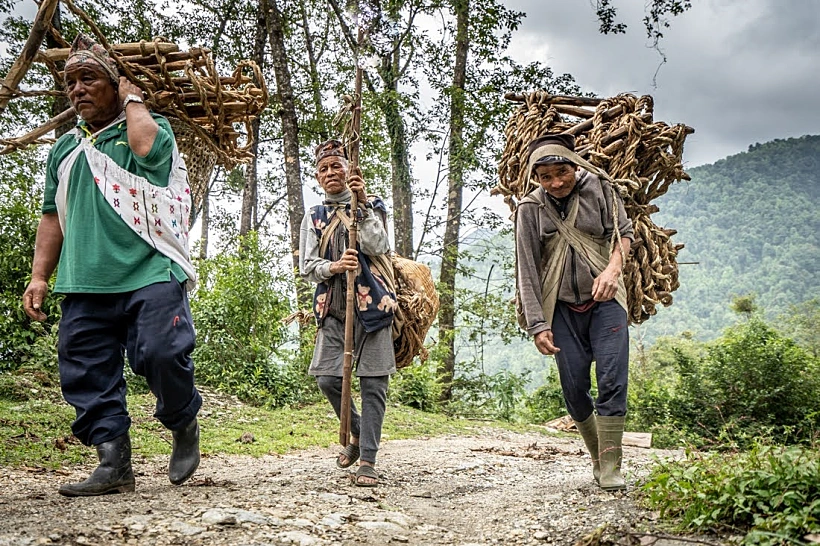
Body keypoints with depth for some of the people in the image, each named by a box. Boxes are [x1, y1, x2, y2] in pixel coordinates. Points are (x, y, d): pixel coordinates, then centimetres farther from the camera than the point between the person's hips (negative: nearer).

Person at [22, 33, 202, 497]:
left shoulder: (151, 127, 8)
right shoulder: (64, 149, 24)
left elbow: (147, 148, -18)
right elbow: (53, 217, 24)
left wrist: (133, 100, 0)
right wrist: (40, 276, 15)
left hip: (150, 273, -5)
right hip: (84, 284, 6)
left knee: (162, 354, -19)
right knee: (87, 375, -1)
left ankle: (184, 423, 9)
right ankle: (114, 464, 7)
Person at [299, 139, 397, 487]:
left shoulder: (370, 207, 9)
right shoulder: (314, 217, 15)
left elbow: (378, 247, -10)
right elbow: (306, 266, 5)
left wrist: (362, 203, -12)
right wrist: (334, 267, -15)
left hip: (371, 305, -2)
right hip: (333, 309, 3)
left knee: (373, 383, -5)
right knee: (327, 380, -4)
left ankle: (368, 458, 1)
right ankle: (357, 435, 23)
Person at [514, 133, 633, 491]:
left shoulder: (599, 189, -1)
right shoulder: (530, 209, -3)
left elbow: (623, 230, 7)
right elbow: (527, 271, -3)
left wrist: (613, 267, -15)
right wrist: (537, 325, -9)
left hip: (604, 301, 0)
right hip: (562, 307, 0)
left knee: (612, 381, -11)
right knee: (574, 387, 0)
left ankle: (610, 467, -5)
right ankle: (597, 457, 19)